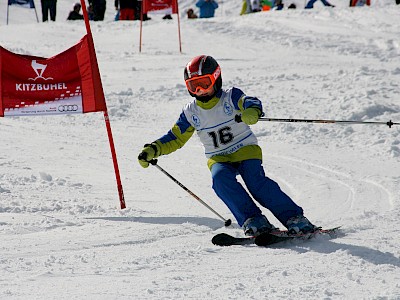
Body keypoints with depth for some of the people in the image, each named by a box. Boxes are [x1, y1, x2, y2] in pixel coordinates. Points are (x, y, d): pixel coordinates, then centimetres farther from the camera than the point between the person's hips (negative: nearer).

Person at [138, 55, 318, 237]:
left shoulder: (230, 97, -8)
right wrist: (153, 150, -5)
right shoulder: (191, 113, 3)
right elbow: (176, 138, 11)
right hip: (219, 160, 3)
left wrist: (252, 111, -53)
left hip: (246, 150, -3)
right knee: (220, 178, -30)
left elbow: (250, 102, -27)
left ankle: (294, 217, -22)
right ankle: (253, 220, -31)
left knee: (255, 180, -27)